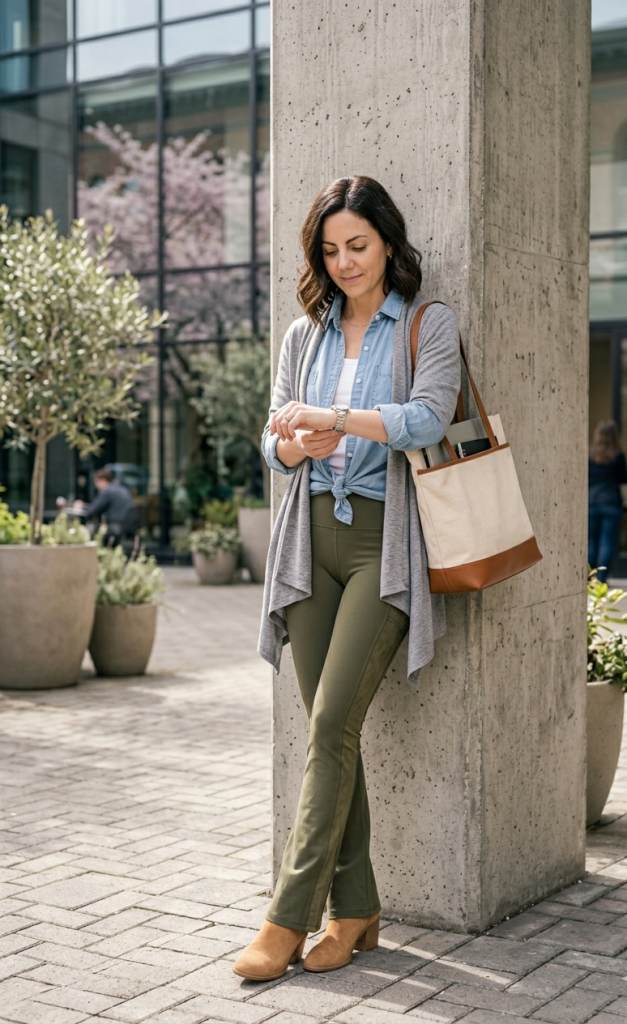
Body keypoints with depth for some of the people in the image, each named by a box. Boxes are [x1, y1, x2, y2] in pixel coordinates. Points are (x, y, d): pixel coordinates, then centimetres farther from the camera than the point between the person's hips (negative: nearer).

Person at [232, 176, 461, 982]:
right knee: (328, 729, 2)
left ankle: (290, 916, -6)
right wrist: (297, 445, -9)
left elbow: (428, 417, -12)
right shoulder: (304, 334, 17)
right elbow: (273, 440, 14)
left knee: (333, 722, -12)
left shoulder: (429, 325, 4)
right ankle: (354, 909, 11)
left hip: (383, 541, -4)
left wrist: (332, 417, -20)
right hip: (313, 538, 5)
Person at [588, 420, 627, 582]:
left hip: (591, 503, 2)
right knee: (608, 543, 1)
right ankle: (601, 579, -4)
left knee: (591, 543, 8)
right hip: (611, 503, -2)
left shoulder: (588, 455, 0)